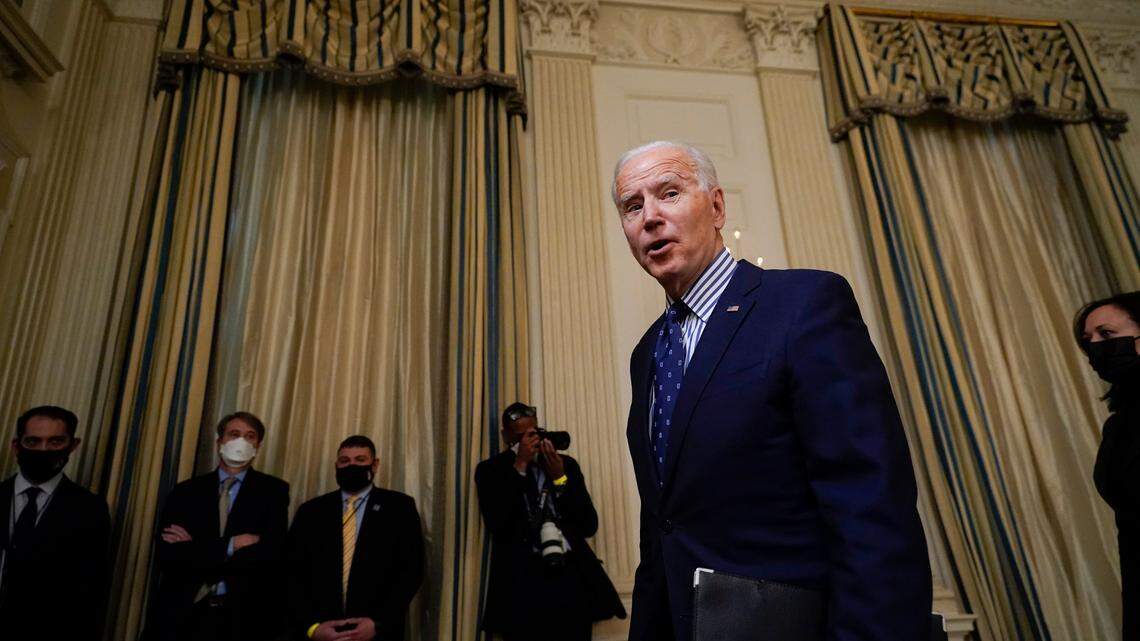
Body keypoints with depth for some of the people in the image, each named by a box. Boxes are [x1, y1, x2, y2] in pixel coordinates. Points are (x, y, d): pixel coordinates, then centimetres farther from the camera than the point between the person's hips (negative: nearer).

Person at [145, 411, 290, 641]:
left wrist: (194, 550, -11)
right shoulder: (186, 491, 5)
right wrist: (230, 545, -14)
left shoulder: (273, 490, -2)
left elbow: (269, 554, -13)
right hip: (184, 613, 2)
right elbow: (165, 554, -5)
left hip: (246, 616, -1)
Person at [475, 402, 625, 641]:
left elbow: (589, 526, 3)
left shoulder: (566, 464, 8)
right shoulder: (490, 470, 3)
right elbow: (496, 524, -12)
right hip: (523, 581, -2)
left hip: (570, 576, 2)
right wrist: (519, 467, -12)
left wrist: (560, 477, -7)